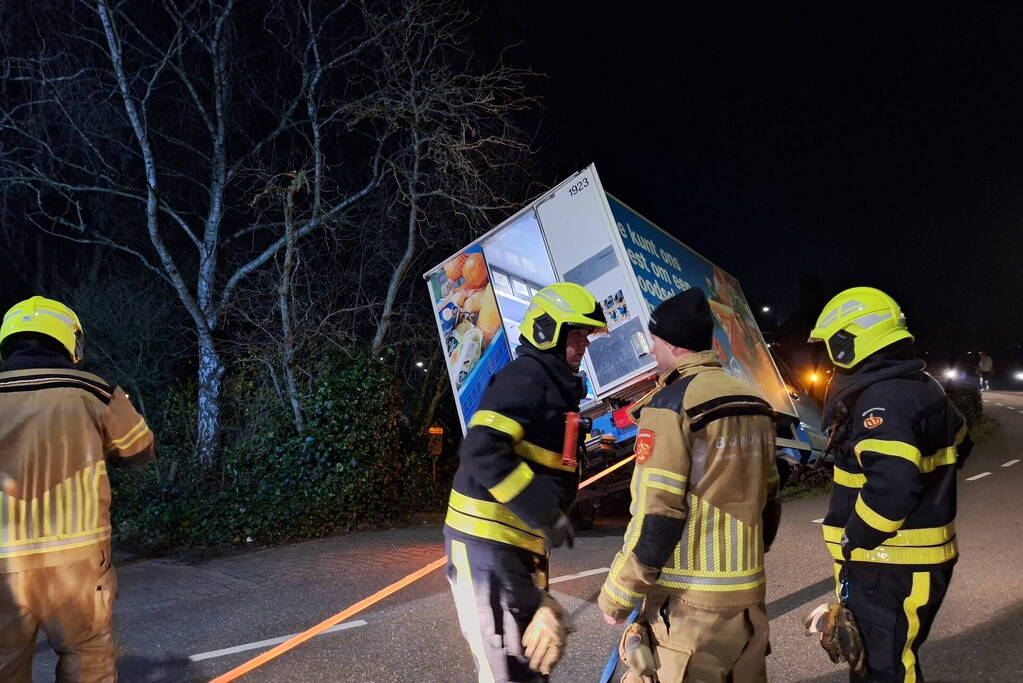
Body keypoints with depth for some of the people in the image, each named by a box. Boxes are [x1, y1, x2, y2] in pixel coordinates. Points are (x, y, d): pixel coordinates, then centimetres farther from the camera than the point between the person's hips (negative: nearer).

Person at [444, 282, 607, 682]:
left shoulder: (556, 387, 17)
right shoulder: (525, 375, -15)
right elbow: (483, 454, -27)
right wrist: (547, 515, -23)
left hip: (520, 545, 10)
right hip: (487, 543, -10)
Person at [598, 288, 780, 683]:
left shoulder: (670, 404, -15)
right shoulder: (753, 403, 8)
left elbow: (655, 515, -19)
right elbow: (768, 501, 14)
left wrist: (617, 593, -9)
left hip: (688, 601, -7)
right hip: (747, 593, 8)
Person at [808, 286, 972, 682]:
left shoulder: (881, 399, -23)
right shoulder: (922, 388, 9)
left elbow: (891, 483, -33)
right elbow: (958, 442, 25)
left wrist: (852, 542, -20)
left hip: (889, 568, -10)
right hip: (922, 561, 10)